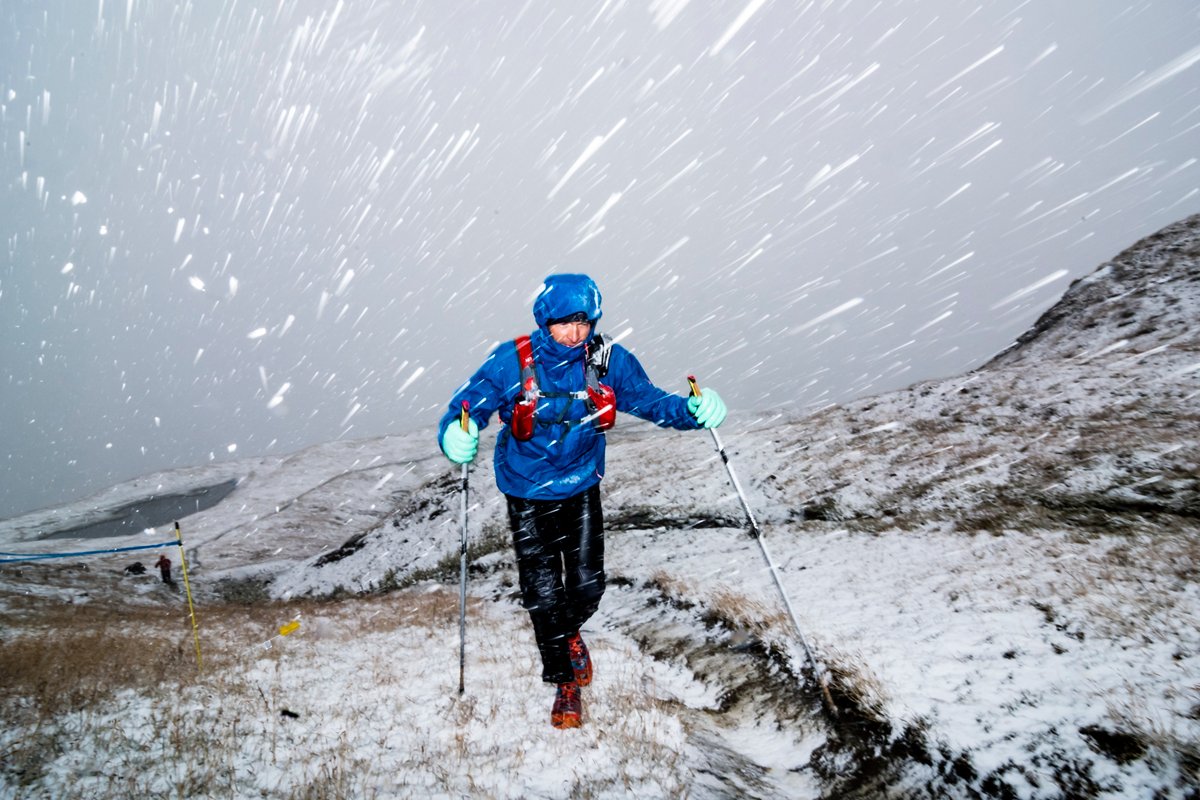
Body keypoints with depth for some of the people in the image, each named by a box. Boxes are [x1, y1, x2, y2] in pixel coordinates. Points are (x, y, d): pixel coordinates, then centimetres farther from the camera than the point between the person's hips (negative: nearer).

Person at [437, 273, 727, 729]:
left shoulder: (609, 362, -12)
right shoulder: (512, 363, -20)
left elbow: (650, 401, -6)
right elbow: (468, 405, -18)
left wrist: (692, 411, -26)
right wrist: (456, 436, -41)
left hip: (582, 488, 2)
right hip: (528, 495, -2)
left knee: (588, 586, 8)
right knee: (543, 593, 0)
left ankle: (569, 631, 47)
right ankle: (565, 682, 26)